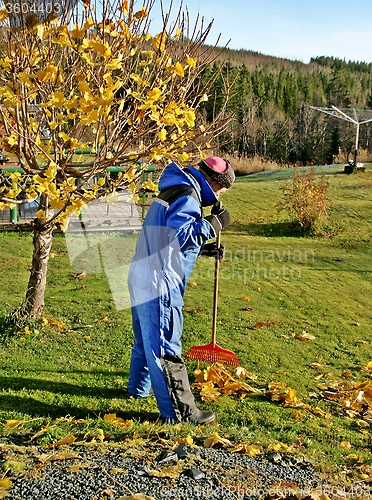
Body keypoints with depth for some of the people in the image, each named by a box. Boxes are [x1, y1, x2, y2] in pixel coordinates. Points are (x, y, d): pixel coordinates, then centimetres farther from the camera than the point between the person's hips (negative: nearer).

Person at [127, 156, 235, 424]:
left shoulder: (174, 192, 18)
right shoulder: (187, 199, -15)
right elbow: (181, 236, -28)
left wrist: (204, 247, 16)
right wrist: (214, 223, -17)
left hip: (142, 278, 10)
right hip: (159, 285, -10)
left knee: (147, 338, 25)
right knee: (165, 347, -5)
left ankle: (140, 387, 43)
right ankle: (179, 411, 3)